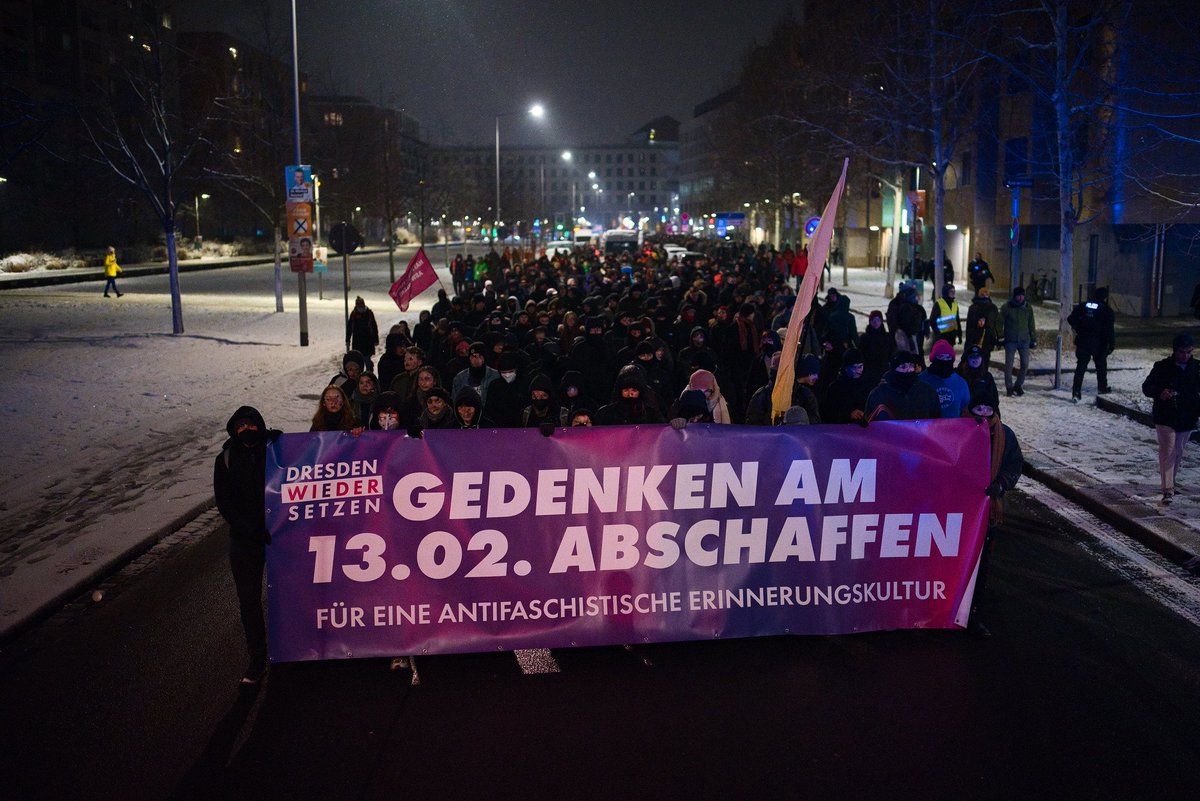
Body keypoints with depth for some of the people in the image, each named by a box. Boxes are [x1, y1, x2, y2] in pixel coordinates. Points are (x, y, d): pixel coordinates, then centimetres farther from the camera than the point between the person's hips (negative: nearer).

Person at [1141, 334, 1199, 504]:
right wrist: (1159, 393, -26)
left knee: (1178, 452, 17)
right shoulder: (1162, 367, -8)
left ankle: (1171, 480, 37)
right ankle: (1168, 489, -14)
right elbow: (1146, 387, -6)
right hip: (1165, 418, -4)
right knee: (1167, 451, -11)